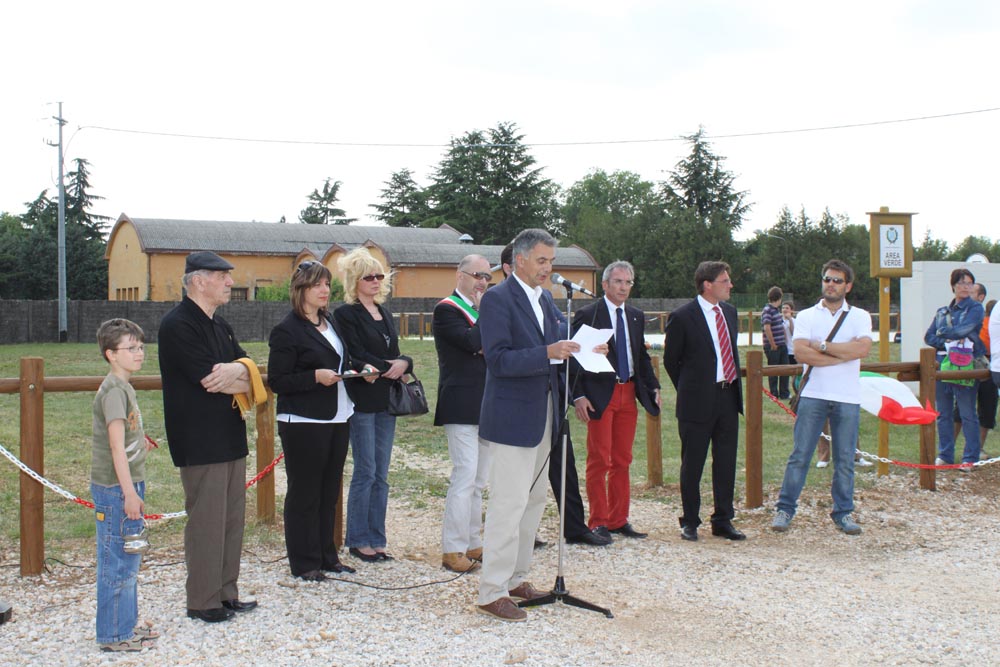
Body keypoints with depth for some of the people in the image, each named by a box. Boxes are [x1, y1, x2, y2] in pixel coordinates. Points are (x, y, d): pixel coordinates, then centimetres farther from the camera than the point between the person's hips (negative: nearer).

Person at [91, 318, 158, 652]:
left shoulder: (123, 387, 13)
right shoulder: (113, 390, -17)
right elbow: (116, 445, -22)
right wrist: (130, 493, -23)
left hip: (126, 485, 10)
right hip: (115, 488, -10)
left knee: (128, 559, 18)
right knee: (118, 562, -2)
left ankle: (126, 624, 29)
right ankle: (114, 635, 7)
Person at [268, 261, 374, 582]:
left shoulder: (330, 323, 14)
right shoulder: (287, 330, -10)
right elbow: (277, 381, -13)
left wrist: (360, 369, 5)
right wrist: (315, 377, -22)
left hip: (337, 419, 8)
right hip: (303, 423, -8)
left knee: (330, 490, 13)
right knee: (304, 492, 1)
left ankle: (327, 555, 24)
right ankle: (304, 563, 11)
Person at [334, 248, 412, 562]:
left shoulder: (384, 313, 16)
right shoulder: (346, 314, -6)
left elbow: (393, 353, 14)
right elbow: (356, 357, -15)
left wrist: (404, 363, -7)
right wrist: (389, 368, -11)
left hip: (386, 401, 7)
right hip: (362, 402, -7)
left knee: (381, 475, 9)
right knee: (365, 472, -3)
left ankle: (376, 539, 16)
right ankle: (358, 540, 9)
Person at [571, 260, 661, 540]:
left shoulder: (636, 316, 12)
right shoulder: (587, 315, -6)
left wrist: (653, 387, 8)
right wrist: (578, 396, -15)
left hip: (628, 393, 6)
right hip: (600, 395, -6)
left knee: (623, 460, 11)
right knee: (599, 460, -1)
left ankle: (618, 520, 20)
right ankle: (599, 522, 8)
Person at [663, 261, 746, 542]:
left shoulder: (729, 311, 10)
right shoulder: (682, 317, -10)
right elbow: (670, 360, -1)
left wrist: (735, 385, 13)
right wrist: (688, 390, 3)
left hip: (728, 396, 6)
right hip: (698, 401, -6)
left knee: (726, 463, 10)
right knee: (692, 464, 4)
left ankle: (723, 521, 20)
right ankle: (690, 522, 16)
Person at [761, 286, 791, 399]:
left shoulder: (777, 310, 15)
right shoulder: (767, 310, -13)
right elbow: (766, 328, -21)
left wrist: (785, 340, 16)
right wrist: (773, 344, -19)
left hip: (782, 345, 8)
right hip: (773, 347, -8)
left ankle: (784, 394, 19)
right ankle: (774, 394, 10)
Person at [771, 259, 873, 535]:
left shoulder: (859, 317, 7)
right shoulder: (806, 316, 6)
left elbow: (862, 349, -12)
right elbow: (800, 352, -10)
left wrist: (822, 345, -9)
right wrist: (844, 355, -10)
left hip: (847, 398, 1)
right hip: (813, 395, -1)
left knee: (845, 459, 7)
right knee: (799, 455, 0)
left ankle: (843, 513, 18)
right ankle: (785, 509, 7)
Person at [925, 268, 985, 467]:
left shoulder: (975, 308, 2)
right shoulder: (942, 312, 16)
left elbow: (962, 330, -14)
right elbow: (928, 337, 7)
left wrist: (943, 333, 1)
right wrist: (947, 344, -9)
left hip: (965, 367, -5)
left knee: (968, 415, -3)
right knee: (943, 413, 7)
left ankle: (971, 458, 3)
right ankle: (945, 455, 16)